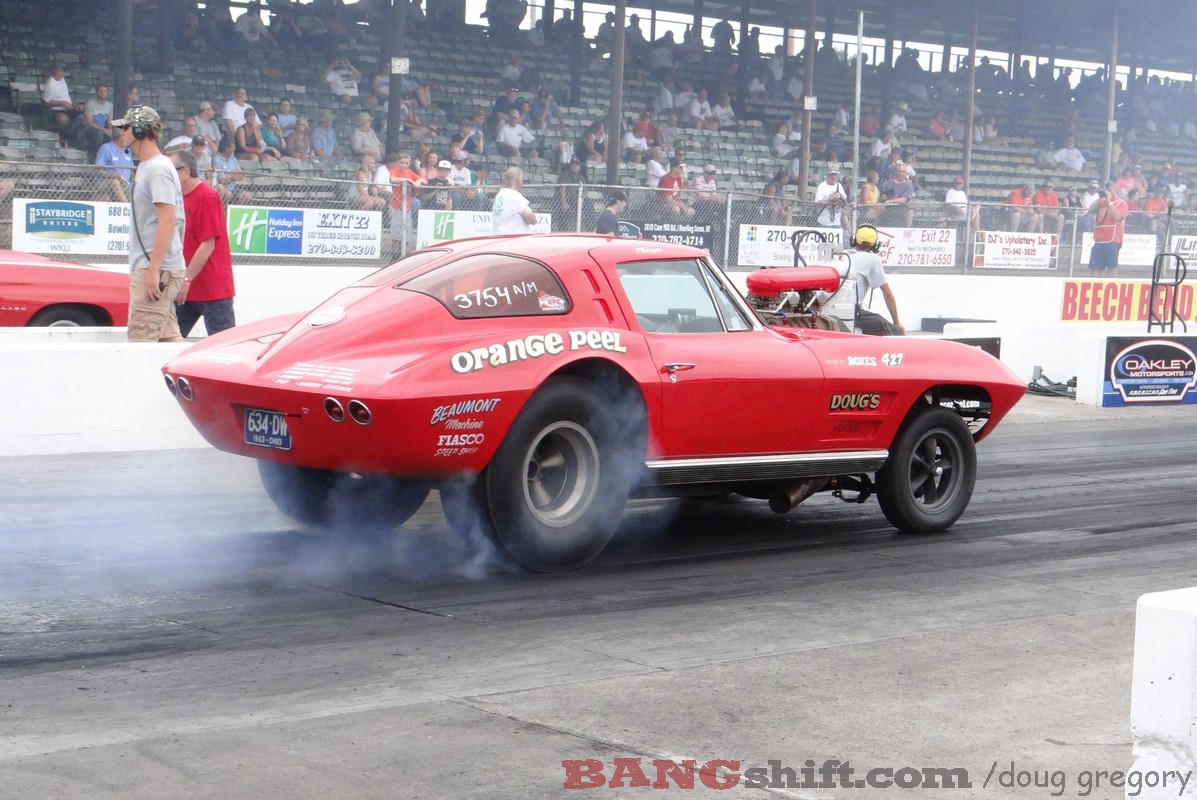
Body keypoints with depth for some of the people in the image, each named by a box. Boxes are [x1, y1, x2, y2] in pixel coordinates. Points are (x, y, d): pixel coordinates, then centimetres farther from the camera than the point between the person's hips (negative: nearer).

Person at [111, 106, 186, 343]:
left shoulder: (158, 168, -12)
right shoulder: (146, 167, 19)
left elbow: (167, 219, -20)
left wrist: (153, 269, -24)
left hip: (157, 268, -10)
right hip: (151, 268, 10)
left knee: (140, 337, -13)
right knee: (168, 335, 10)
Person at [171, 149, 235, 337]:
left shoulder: (206, 196, -13)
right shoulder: (183, 198, 14)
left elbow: (208, 244, -19)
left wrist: (187, 279, -21)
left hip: (213, 289, -9)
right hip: (187, 289, 9)